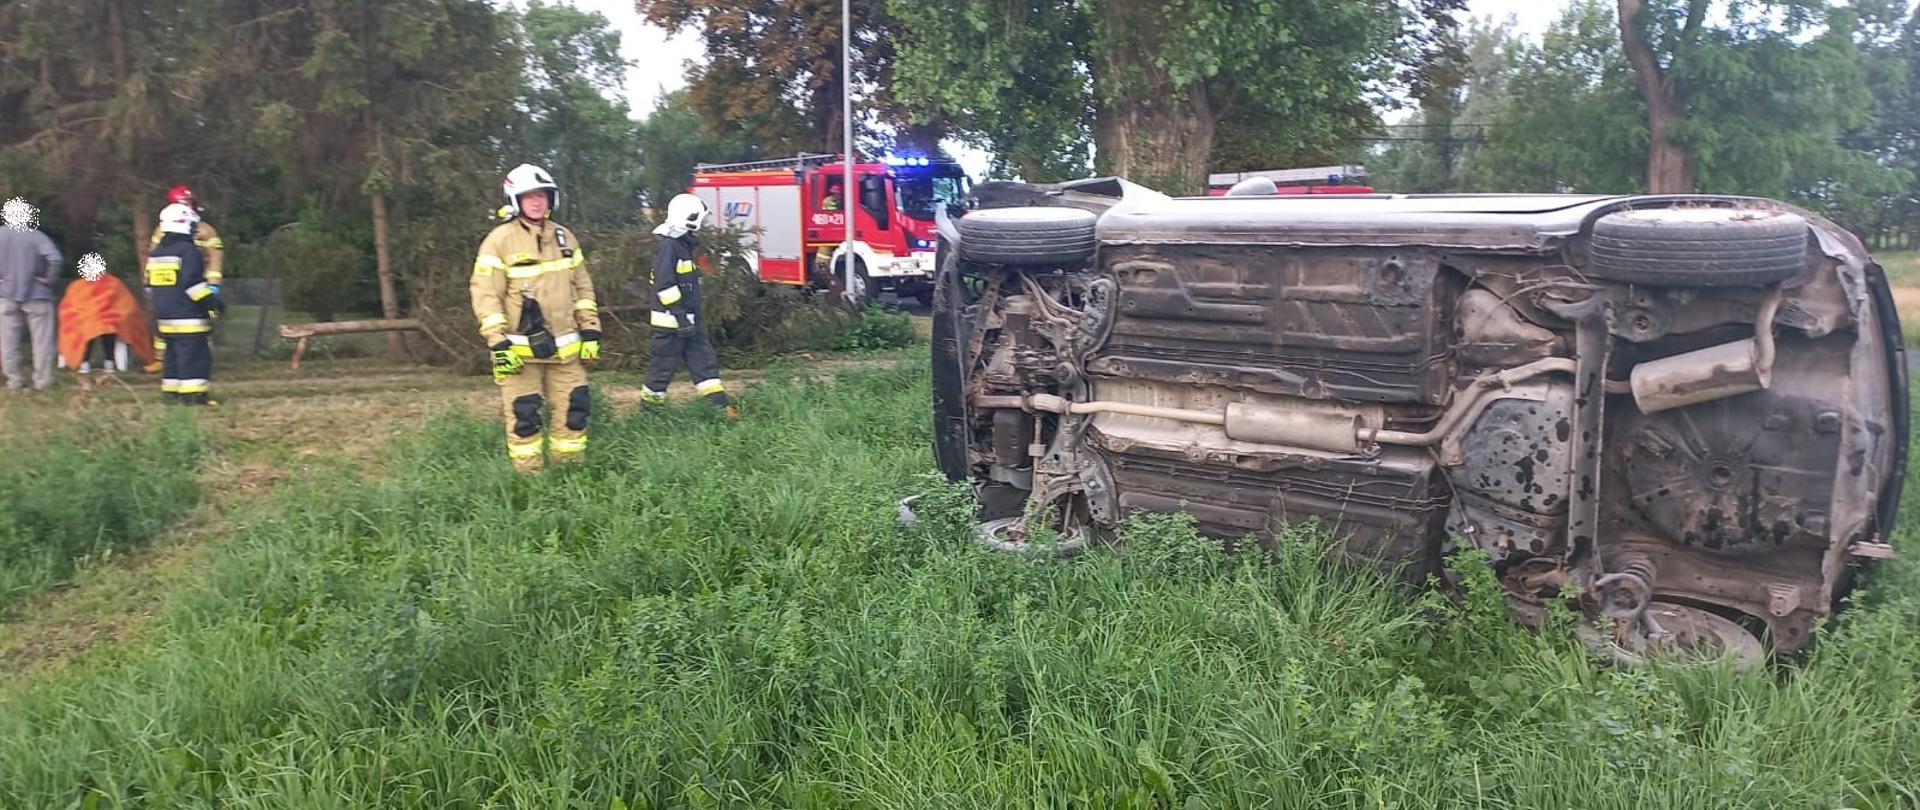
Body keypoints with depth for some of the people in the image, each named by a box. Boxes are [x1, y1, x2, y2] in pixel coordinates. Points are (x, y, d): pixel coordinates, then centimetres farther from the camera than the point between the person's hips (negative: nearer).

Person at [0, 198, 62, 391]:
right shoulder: (36, 236, -12)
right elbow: (55, 258, -26)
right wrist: (49, 279, -12)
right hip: (36, 295, -3)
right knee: (42, 339, 5)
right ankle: (42, 380, 4)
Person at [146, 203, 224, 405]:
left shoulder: (157, 252, 15)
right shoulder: (188, 250, -12)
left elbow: (150, 284, 19)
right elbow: (192, 282, -20)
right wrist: (212, 301, -16)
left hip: (164, 315, 9)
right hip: (188, 315, -9)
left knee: (172, 353, 15)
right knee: (194, 354, -7)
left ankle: (169, 392, 17)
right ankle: (193, 395, -11)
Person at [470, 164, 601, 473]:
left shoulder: (564, 238, 10)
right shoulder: (500, 241, -7)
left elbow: (583, 287, 15)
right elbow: (485, 294, -10)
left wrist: (590, 330, 9)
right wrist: (498, 343, -16)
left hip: (565, 346, 5)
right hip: (521, 349, -5)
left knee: (575, 407, 6)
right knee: (524, 415, -1)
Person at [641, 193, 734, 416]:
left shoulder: (684, 244, 13)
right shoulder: (668, 247, -18)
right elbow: (665, 285, -23)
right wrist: (680, 316, -24)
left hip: (688, 320, 10)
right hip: (671, 321, -10)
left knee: (703, 358, 7)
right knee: (664, 363, 0)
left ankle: (721, 403, 8)